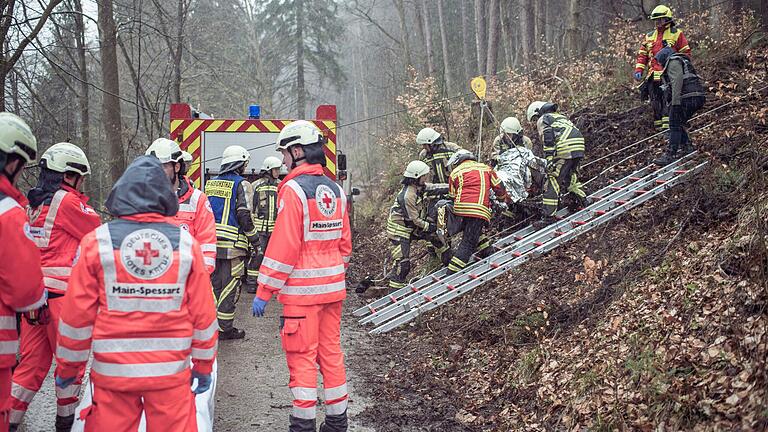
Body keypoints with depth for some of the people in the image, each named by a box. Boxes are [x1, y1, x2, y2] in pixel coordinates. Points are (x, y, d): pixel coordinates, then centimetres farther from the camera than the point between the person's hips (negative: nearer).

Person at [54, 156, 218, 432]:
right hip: (170, 371, 1)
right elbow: (203, 312, -1)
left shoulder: (97, 242, -4)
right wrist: (203, 365, 11)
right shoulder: (186, 243, -2)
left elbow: (77, 313, -3)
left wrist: (67, 367, 10)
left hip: (113, 371, 0)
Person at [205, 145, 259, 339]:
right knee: (230, 285, 0)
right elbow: (243, 214, -13)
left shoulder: (211, 183, 15)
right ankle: (225, 328, 2)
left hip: (211, 241, 7)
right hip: (232, 243, -7)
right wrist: (254, 238, -4)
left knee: (214, 282, 15)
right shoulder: (240, 183, -6)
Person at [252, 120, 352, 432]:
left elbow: (283, 246, -17)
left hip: (301, 289, -7)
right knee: (331, 351, 14)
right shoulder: (335, 190, 10)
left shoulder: (294, 189, -13)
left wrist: (263, 292, -13)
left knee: (302, 357, 0)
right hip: (332, 288, 7)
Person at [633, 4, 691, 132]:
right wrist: (638, 70, 5)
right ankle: (659, 130, 12)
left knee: (668, 101, -15)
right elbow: (642, 55, 19)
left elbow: (685, 53, 4)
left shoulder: (676, 34, 6)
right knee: (655, 104, 5)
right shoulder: (649, 36, 19)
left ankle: (668, 127, -19)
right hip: (653, 77, 5)